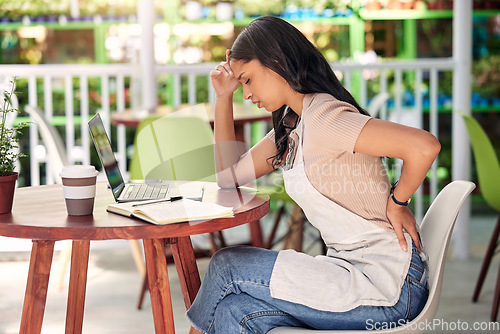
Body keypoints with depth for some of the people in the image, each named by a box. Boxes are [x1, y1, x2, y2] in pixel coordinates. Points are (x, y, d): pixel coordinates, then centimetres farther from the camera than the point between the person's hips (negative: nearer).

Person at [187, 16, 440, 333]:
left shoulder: (324, 117, -17)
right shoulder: (289, 129, 14)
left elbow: (425, 146, -28)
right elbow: (230, 175, 23)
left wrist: (396, 202, -11)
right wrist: (224, 96, 17)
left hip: (388, 284, -8)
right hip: (354, 270, 8)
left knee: (227, 267, -6)